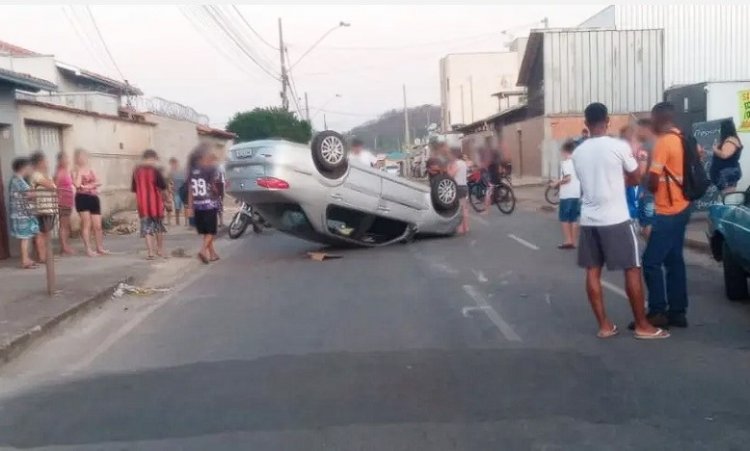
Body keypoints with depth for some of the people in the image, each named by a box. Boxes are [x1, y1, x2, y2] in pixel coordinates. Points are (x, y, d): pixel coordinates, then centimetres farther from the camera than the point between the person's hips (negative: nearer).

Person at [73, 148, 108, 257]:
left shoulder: (91, 170, 15)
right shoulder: (75, 171, 1)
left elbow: (98, 183, 3)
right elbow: (77, 184, -16)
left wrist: (88, 186, -12)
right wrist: (79, 171, -10)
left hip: (94, 198, 4)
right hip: (82, 198, -4)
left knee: (98, 225, 5)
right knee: (86, 224, -4)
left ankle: (100, 248, 16)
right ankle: (88, 249, 1)